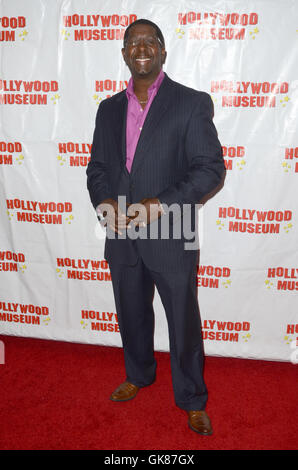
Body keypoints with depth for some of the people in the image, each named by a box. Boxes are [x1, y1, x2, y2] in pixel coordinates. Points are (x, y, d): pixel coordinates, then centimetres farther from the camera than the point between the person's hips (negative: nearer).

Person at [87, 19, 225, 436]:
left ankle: (192, 399, 32)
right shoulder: (109, 108, 11)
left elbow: (210, 167, -12)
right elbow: (97, 167, 11)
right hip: (121, 236, 5)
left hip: (170, 236, -4)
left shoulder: (192, 103, -5)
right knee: (132, 315, 21)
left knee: (184, 323, 9)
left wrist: (160, 204, -22)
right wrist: (105, 203, -10)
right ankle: (139, 375, 47)